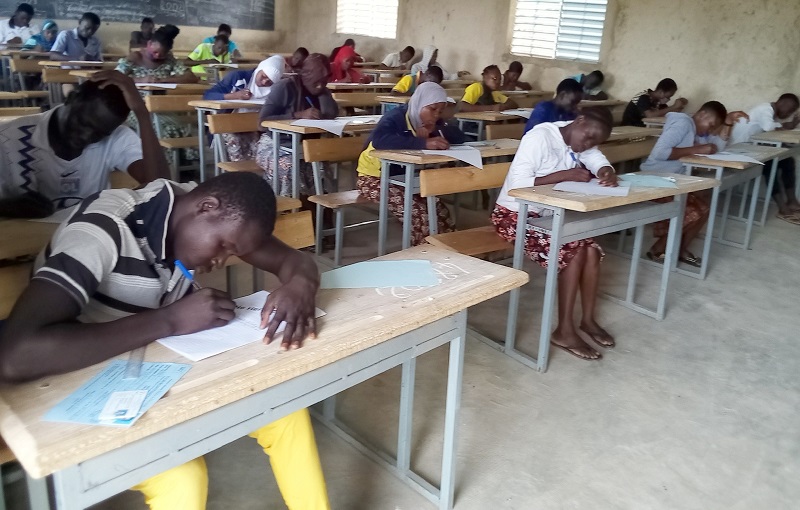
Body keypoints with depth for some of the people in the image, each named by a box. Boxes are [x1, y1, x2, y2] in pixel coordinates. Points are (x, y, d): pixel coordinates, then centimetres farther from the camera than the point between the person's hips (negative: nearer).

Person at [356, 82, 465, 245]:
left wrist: (435, 132, -21)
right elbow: (380, 140, -41)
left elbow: (460, 137, -3)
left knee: (441, 213, -9)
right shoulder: (395, 118, -20)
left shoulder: (433, 123, 4)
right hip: (375, 178, -7)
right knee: (418, 213, -25)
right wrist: (424, 143, -45)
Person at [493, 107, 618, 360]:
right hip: (515, 215, -8)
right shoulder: (540, 137, -21)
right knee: (574, 249, -21)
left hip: (547, 214, 8)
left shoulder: (580, 141, 4)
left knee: (592, 247, -11)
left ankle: (588, 319, 3)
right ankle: (564, 331, -14)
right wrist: (566, 174, -29)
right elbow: (518, 184, -29)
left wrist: (608, 173, -28)